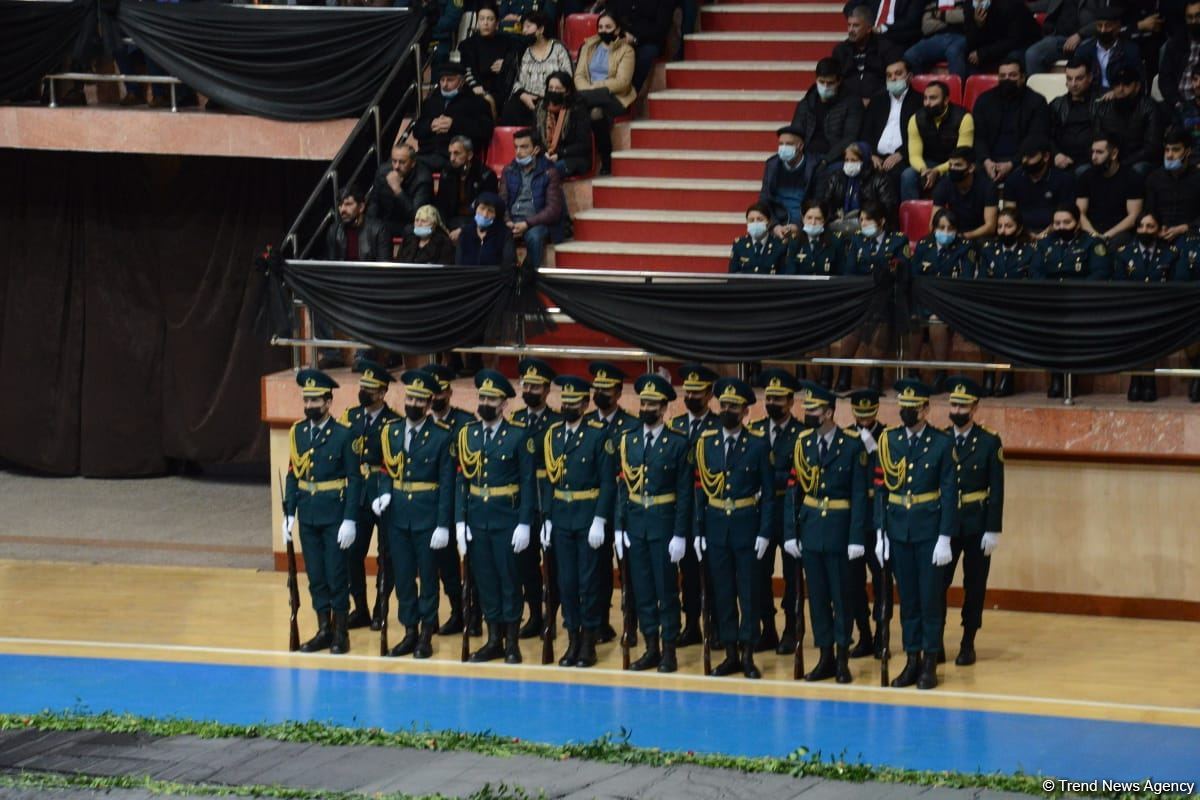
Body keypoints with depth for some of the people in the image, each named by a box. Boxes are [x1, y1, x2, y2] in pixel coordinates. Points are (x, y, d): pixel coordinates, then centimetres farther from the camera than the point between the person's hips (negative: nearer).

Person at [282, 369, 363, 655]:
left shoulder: (343, 435, -9)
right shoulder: (297, 433, 6)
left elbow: (354, 479, -9)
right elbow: (293, 475, 9)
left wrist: (349, 520, -14)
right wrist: (289, 513, 4)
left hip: (334, 516, -5)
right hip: (308, 516, 5)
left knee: (336, 574, 0)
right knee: (315, 575, 9)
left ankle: (340, 632, 9)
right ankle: (323, 630, 18)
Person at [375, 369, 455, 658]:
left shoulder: (441, 437, -7)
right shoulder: (391, 431, 6)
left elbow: (447, 484, -8)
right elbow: (386, 470, 14)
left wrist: (443, 525, -12)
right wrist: (383, 493, -8)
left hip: (427, 515, -4)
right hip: (397, 515, 4)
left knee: (427, 575, 4)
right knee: (402, 575, 8)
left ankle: (426, 635, 12)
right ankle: (410, 632, 17)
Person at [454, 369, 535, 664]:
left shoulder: (519, 435, -4)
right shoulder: (467, 434, 7)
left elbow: (528, 482, -5)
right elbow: (462, 480, 7)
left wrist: (524, 524, -10)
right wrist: (460, 521, 1)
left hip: (507, 519, -4)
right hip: (476, 518, 4)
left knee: (509, 579, 1)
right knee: (485, 579, 8)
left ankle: (512, 643, 8)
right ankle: (494, 640, 16)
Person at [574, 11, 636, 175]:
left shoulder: (626, 51, 5)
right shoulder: (589, 47, 19)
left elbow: (622, 82, -8)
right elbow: (579, 76, 9)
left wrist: (593, 88, -15)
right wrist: (588, 90, -13)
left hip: (615, 99, -3)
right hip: (593, 99, 3)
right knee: (596, 113, -35)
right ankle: (605, 163, -27)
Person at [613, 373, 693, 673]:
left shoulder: (678, 443, -5)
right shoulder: (628, 440, 7)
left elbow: (685, 492, -6)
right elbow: (622, 487, 8)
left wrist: (680, 535, -10)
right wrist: (618, 528, 3)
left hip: (664, 524, -4)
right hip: (635, 524, 4)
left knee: (666, 589, 0)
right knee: (642, 589, 8)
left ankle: (669, 651, 7)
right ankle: (651, 648, 16)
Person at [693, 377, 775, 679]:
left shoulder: (759, 446, -2)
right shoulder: (706, 443, 6)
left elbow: (768, 493, -2)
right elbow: (699, 489, 7)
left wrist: (764, 533, -9)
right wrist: (698, 531, 2)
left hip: (747, 527, -3)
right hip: (716, 527, 3)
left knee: (749, 593, 1)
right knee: (723, 593, 6)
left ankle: (748, 655, 8)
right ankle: (730, 654, 13)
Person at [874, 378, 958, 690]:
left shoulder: (942, 444, -3)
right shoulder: (889, 441, 6)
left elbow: (949, 493, -5)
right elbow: (880, 489, 7)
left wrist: (944, 538, -11)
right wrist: (880, 533, 2)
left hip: (929, 533, -3)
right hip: (899, 532, 3)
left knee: (931, 598, 1)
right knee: (908, 598, 8)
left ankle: (930, 663, 7)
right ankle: (912, 661, 14)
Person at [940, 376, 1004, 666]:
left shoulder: (990, 443, -3)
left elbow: (997, 490, -4)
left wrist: (993, 530, -10)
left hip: (977, 525, -2)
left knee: (974, 586, 4)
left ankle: (968, 644, 13)